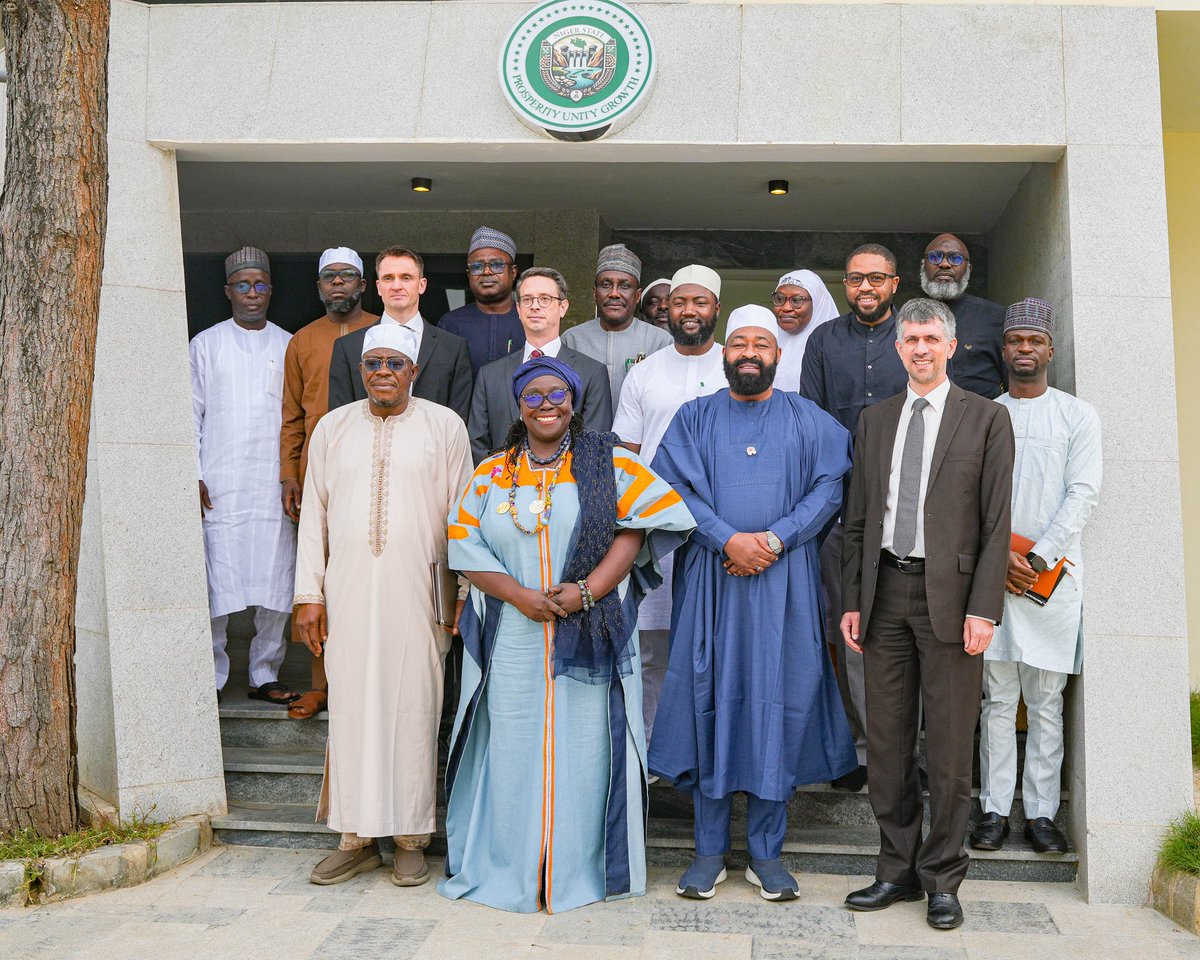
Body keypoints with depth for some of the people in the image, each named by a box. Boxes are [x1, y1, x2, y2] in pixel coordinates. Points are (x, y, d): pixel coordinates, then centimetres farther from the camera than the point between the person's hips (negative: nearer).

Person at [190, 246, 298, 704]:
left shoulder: (289, 346, 12)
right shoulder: (206, 344, 9)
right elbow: (191, 414, 6)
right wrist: (194, 477, -3)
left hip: (276, 486, 2)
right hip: (220, 489, -1)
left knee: (276, 583, 2)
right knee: (216, 584, -3)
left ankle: (264, 675, 13)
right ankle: (211, 678, 8)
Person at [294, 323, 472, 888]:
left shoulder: (444, 426, 5)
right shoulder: (333, 428, 11)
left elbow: (462, 515, 4)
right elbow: (314, 514, 11)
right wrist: (308, 593, 5)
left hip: (418, 594, -2)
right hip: (348, 594, 2)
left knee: (414, 707, 1)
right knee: (352, 708, 4)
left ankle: (410, 837, 13)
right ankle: (357, 836, 15)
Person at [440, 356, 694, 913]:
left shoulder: (608, 465, 6)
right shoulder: (491, 474, 11)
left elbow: (637, 527, -5)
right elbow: (464, 545, 3)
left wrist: (589, 589, -16)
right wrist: (519, 596, -11)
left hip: (588, 641, -1)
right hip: (513, 643, 1)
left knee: (583, 746, 2)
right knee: (513, 747, 4)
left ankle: (581, 868, 15)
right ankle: (509, 867, 18)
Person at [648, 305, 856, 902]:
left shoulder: (810, 422, 11)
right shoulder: (695, 419, 10)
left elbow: (830, 487, -1)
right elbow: (673, 486, -2)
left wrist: (775, 540, -14)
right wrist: (728, 539, -15)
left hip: (783, 583, 0)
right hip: (711, 579, 0)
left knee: (777, 703, 1)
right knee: (710, 698, 1)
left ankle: (766, 852, 12)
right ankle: (710, 850, 12)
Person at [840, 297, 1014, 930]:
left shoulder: (986, 419, 2)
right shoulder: (874, 421, 13)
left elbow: (997, 522, -3)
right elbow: (857, 519, 13)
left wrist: (984, 608, -11)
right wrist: (852, 601, 7)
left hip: (950, 594, -3)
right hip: (886, 593, 4)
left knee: (949, 747, 2)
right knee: (887, 741, 8)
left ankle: (942, 880, 15)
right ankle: (897, 871, 21)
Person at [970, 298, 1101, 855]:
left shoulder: (1077, 416, 7)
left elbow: (1082, 494, -2)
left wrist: (1038, 559, -11)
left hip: (1053, 574, -1)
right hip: (992, 573, 1)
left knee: (1046, 701, 3)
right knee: (998, 698, 3)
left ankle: (1041, 812, 10)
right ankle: (995, 809, 9)